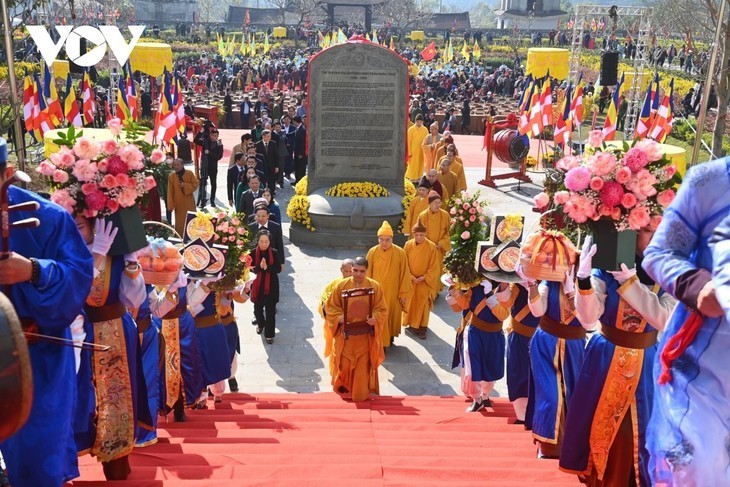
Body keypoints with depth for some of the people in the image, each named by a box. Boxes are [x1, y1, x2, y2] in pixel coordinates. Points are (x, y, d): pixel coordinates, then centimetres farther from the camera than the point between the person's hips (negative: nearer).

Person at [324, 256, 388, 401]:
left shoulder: (375, 286, -7)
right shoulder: (341, 285, -6)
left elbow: (382, 309, -2)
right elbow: (331, 307, 1)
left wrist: (375, 319, -21)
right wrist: (339, 317, -18)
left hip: (365, 335, -1)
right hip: (346, 334, 1)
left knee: (363, 365, 5)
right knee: (345, 364, 11)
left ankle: (361, 394, 21)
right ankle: (344, 390, 35)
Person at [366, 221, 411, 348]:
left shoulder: (400, 253, -11)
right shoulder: (372, 252, -9)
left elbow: (404, 275, -6)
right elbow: (368, 274, -1)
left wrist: (403, 294, -4)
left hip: (393, 293, 0)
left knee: (392, 316, 16)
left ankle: (390, 337, 38)